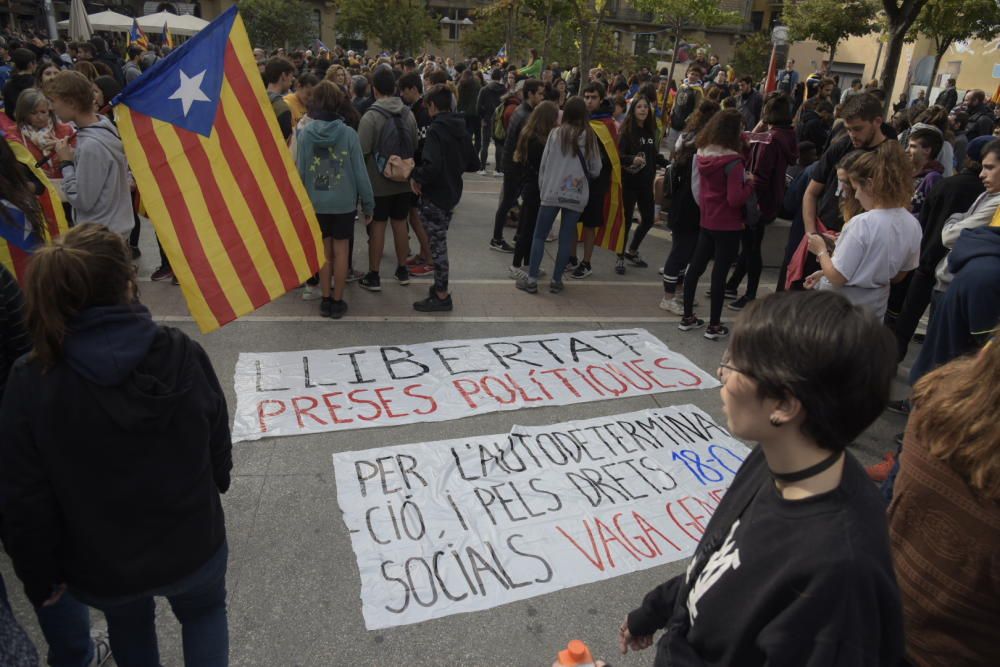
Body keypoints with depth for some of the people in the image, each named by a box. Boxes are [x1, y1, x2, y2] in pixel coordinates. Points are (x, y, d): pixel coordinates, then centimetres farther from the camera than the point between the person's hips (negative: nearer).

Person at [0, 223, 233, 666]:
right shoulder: (183, 355, -21)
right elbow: (219, 444, -7)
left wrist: (40, 576, 4)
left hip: (100, 565, 1)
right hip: (192, 544, 0)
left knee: (128, 623, 34)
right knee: (205, 610, 32)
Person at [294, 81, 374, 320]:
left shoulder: (304, 133, -7)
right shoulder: (348, 133, -11)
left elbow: (300, 170, -2)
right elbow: (360, 171, -8)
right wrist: (368, 203, 1)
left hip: (316, 202, 2)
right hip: (344, 202, -2)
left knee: (324, 250, 13)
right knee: (341, 251, 8)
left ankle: (326, 300, 20)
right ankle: (337, 302, 15)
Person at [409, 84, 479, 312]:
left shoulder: (435, 130, -19)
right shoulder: (461, 129, 5)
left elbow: (432, 165, -30)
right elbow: (474, 164, 10)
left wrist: (416, 177, -14)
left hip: (434, 195, -8)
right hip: (452, 193, 8)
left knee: (437, 244, 0)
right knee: (440, 241, 20)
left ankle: (442, 295, 8)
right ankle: (440, 285, 32)